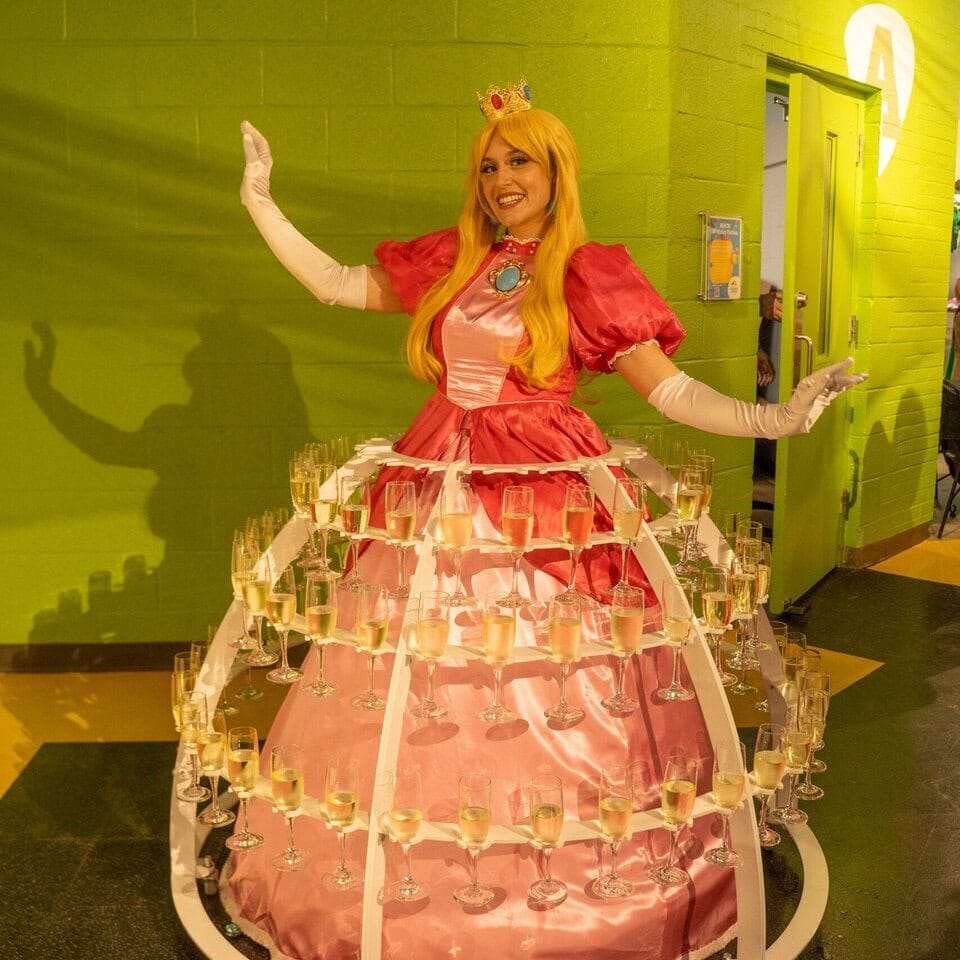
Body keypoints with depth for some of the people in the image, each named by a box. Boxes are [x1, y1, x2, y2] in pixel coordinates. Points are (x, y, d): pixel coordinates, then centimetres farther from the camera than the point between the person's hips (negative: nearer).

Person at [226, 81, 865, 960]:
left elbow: (672, 391, -6)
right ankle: (427, 878, 28)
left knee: (545, 694, -1)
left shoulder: (588, 275, -2)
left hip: (547, 494, -4)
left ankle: (560, 878, 21)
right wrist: (261, 203, 18)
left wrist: (778, 418, -19)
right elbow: (337, 286, 17)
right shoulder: (449, 261, 10)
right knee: (425, 687, 9)